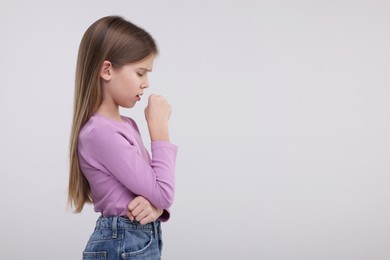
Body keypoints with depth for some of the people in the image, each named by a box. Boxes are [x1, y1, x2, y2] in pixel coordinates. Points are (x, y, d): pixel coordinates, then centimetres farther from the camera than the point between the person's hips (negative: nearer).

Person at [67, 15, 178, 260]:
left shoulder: (127, 125, 5)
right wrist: (159, 128, -16)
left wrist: (156, 205, -15)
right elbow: (163, 193, -21)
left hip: (143, 240, 8)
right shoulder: (101, 133, -23)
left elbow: (154, 187, 8)